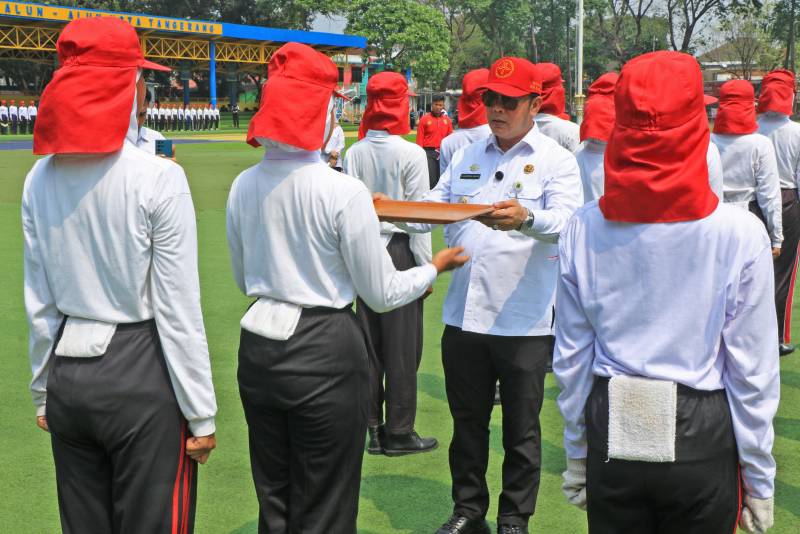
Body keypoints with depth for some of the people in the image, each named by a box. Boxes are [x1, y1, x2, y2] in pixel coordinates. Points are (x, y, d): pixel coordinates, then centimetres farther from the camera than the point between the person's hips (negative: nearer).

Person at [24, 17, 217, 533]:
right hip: (141, 375, -5)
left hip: (67, 374, 6)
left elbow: (39, 302, 7)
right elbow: (179, 310, -13)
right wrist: (201, 413, -5)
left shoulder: (41, 178, 1)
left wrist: (44, 391, 18)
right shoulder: (158, 177, -15)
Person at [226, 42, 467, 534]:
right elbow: (382, 295, -9)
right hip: (326, 352, -5)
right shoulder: (344, 192, -16)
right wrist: (435, 267, 8)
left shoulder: (244, 186, 0)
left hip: (258, 349, 5)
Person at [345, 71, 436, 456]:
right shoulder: (411, 153, -11)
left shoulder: (354, 154, 0)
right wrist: (426, 266, -2)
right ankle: (399, 433, 10)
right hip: (400, 251, -4)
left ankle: (373, 429, 20)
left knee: (369, 342, 11)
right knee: (402, 345, 4)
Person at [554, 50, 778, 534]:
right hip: (701, 440, -2)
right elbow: (752, 372, -9)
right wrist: (759, 482, 3)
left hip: (611, 437, 2)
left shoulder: (584, 229, -7)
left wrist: (577, 457, 13)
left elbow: (570, 358, 0)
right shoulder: (740, 233, -14)